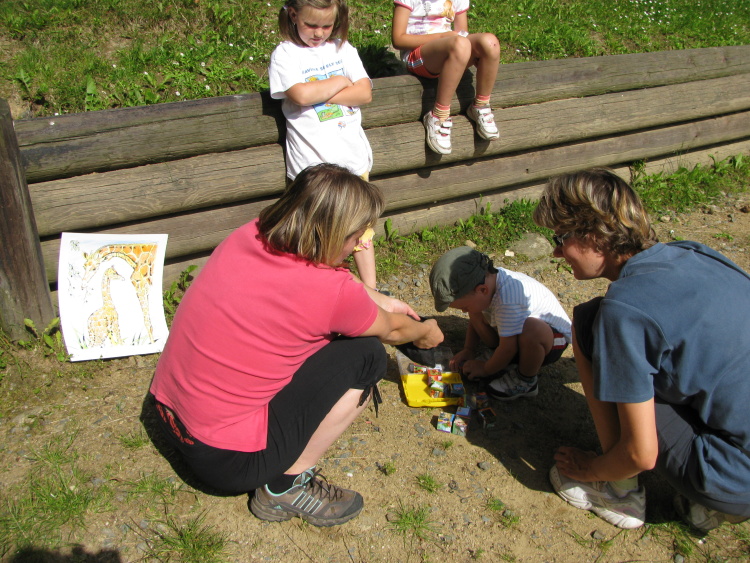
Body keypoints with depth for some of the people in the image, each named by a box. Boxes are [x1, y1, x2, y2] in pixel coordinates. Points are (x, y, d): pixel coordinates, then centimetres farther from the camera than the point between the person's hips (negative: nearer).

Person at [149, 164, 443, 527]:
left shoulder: (250, 235, -5)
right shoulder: (331, 292, -23)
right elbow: (391, 331, 1)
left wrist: (380, 301, 26)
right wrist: (425, 332, 23)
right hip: (227, 462, -7)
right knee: (366, 356, -4)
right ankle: (288, 485, 4)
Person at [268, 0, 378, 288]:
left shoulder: (343, 49, 12)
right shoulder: (284, 54, -1)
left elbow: (365, 93, 0)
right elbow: (302, 95, -19)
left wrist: (319, 94, -10)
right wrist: (341, 82, -5)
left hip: (353, 153, 4)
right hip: (314, 160, -4)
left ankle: (371, 289, 19)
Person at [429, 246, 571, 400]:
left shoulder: (508, 301, -38)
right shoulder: (486, 279, -12)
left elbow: (507, 348, -27)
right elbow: (474, 320, 8)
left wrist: (485, 369, -11)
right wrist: (468, 351, 3)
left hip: (554, 336, -8)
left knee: (531, 329, -40)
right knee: (476, 314, -6)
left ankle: (526, 382, -12)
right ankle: (505, 361, 6)